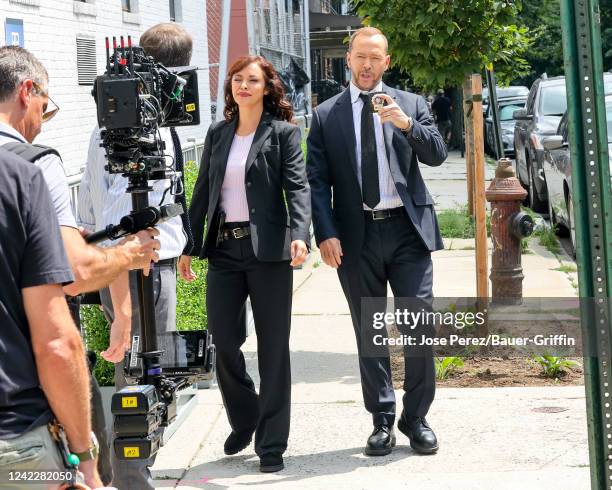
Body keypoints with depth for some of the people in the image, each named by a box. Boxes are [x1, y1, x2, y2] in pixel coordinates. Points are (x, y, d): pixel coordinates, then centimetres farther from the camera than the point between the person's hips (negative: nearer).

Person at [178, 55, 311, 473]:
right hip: (224, 249, 4)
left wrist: (300, 234, -27)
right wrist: (188, 246, 12)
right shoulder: (218, 134, 13)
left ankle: (272, 444, 8)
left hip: (267, 249, -4)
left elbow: (297, 186, -11)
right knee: (223, 341, 4)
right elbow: (203, 192, 16)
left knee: (273, 346, 1)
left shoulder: (282, 133, -1)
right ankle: (243, 421, 27)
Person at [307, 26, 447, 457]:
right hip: (356, 235, 1)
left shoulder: (411, 104, 8)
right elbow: (317, 180, 3)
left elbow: (437, 154, -2)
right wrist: (326, 234, -8)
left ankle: (415, 418, 9)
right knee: (369, 332, 7)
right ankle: (383, 420, 16)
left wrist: (406, 124, -19)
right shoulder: (326, 115, 7)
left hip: (407, 228, 0)